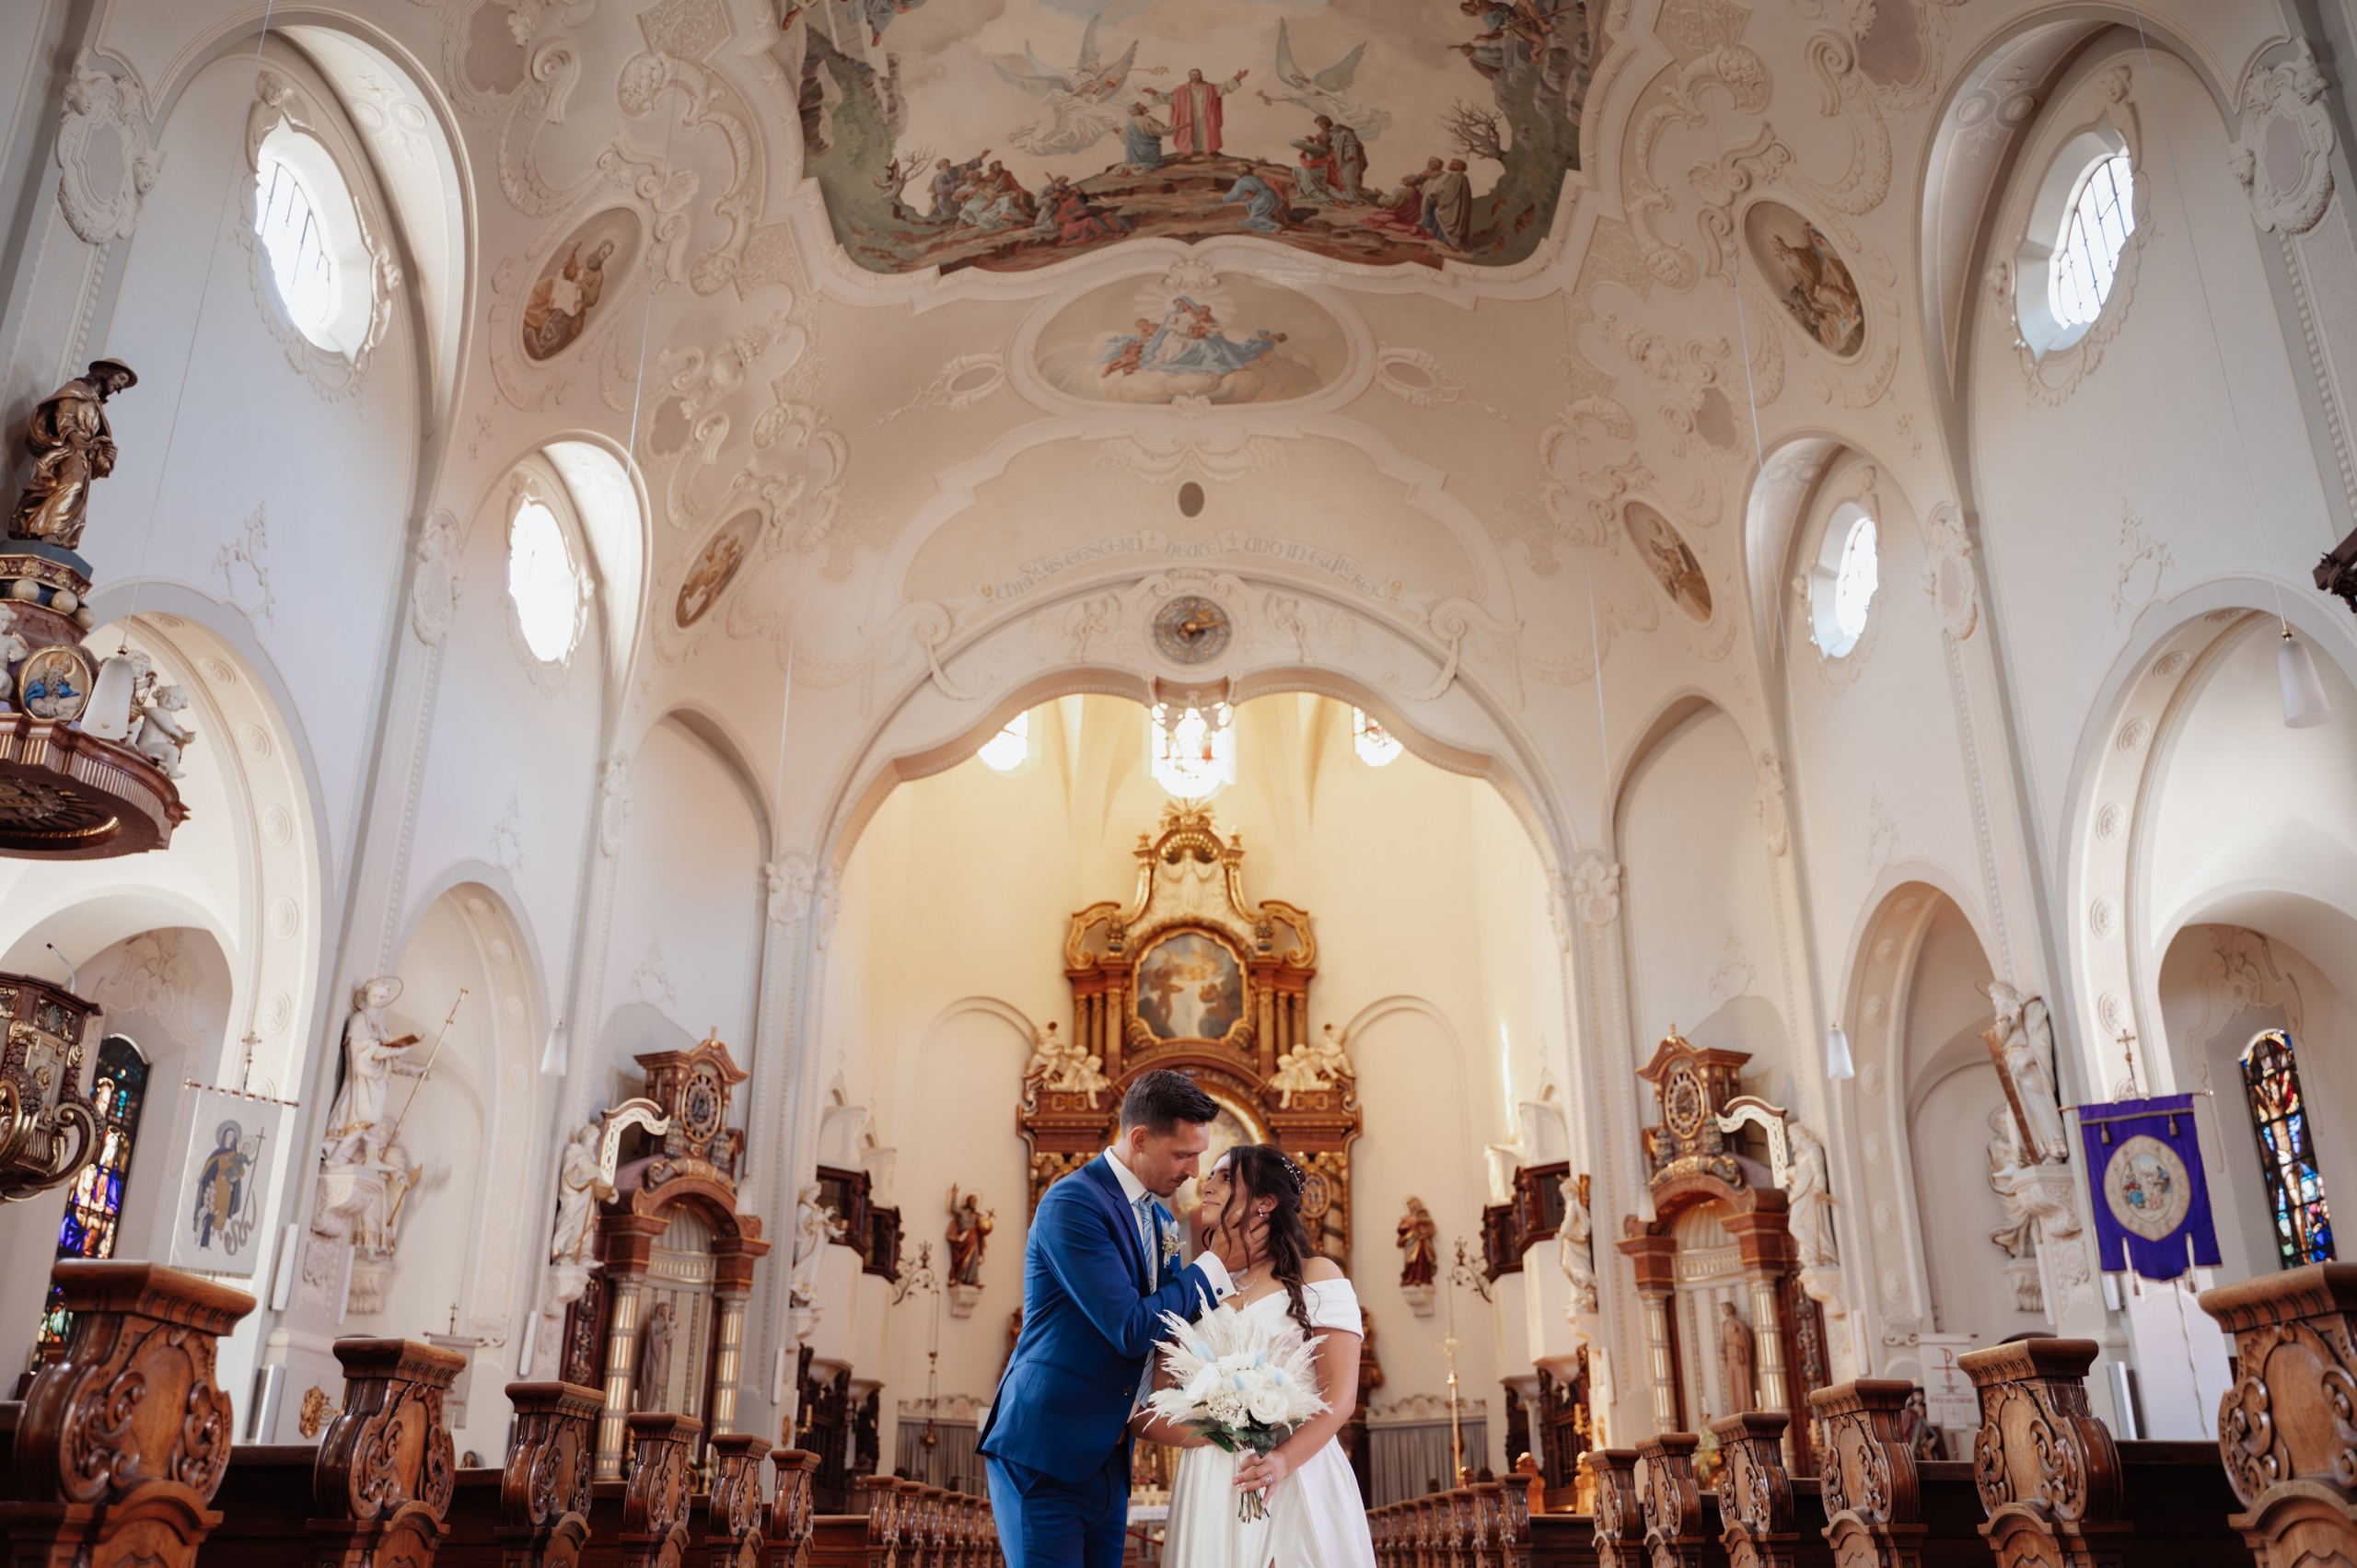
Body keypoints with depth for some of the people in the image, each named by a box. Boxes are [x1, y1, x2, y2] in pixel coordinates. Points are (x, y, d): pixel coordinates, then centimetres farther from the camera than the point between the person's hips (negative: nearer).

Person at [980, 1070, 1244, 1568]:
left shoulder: (1160, 1220, 11)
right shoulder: (1072, 1202, -16)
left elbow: (1168, 1323, 16)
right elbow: (1131, 1330, -20)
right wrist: (1216, 1265, -12)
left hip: (1107, 1459, 8)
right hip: (1044, 1452, -8)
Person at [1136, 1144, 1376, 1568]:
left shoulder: (1317, 1276, 2)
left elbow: (1340, 1396, -7)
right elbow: (1144, 1416, 3)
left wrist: (1284, 1459, -23)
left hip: (1297, 1482, -3)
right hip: (1209, 1490, 3)